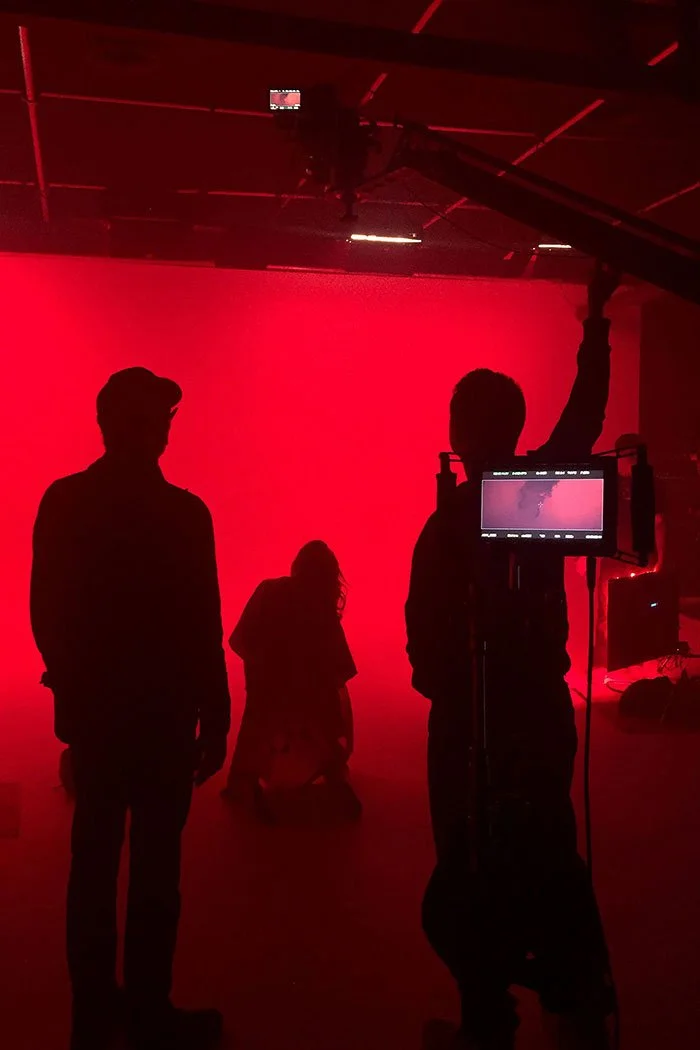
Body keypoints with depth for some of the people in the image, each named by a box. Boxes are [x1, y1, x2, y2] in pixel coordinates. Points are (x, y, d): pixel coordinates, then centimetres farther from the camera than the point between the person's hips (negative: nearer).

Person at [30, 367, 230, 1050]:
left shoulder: (62, 502, -1)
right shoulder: (183, 513, -15)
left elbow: (45, 612, 4)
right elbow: (203, 629, -14)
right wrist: (215, 719, -4)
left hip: (90, 710, 5)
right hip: (161, 713, -5)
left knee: (94, 861, 15)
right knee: (154, 867, 6)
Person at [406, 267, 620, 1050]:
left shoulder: (448, 525, -13)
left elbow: (427, 638, -11)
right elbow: (586, 410, 9)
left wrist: (441, 685, 1)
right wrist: (596, 319, 13)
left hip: (471, 720, -4)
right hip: (543, 711, 5)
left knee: (472, 870, 7)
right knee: (551, 857, 17)